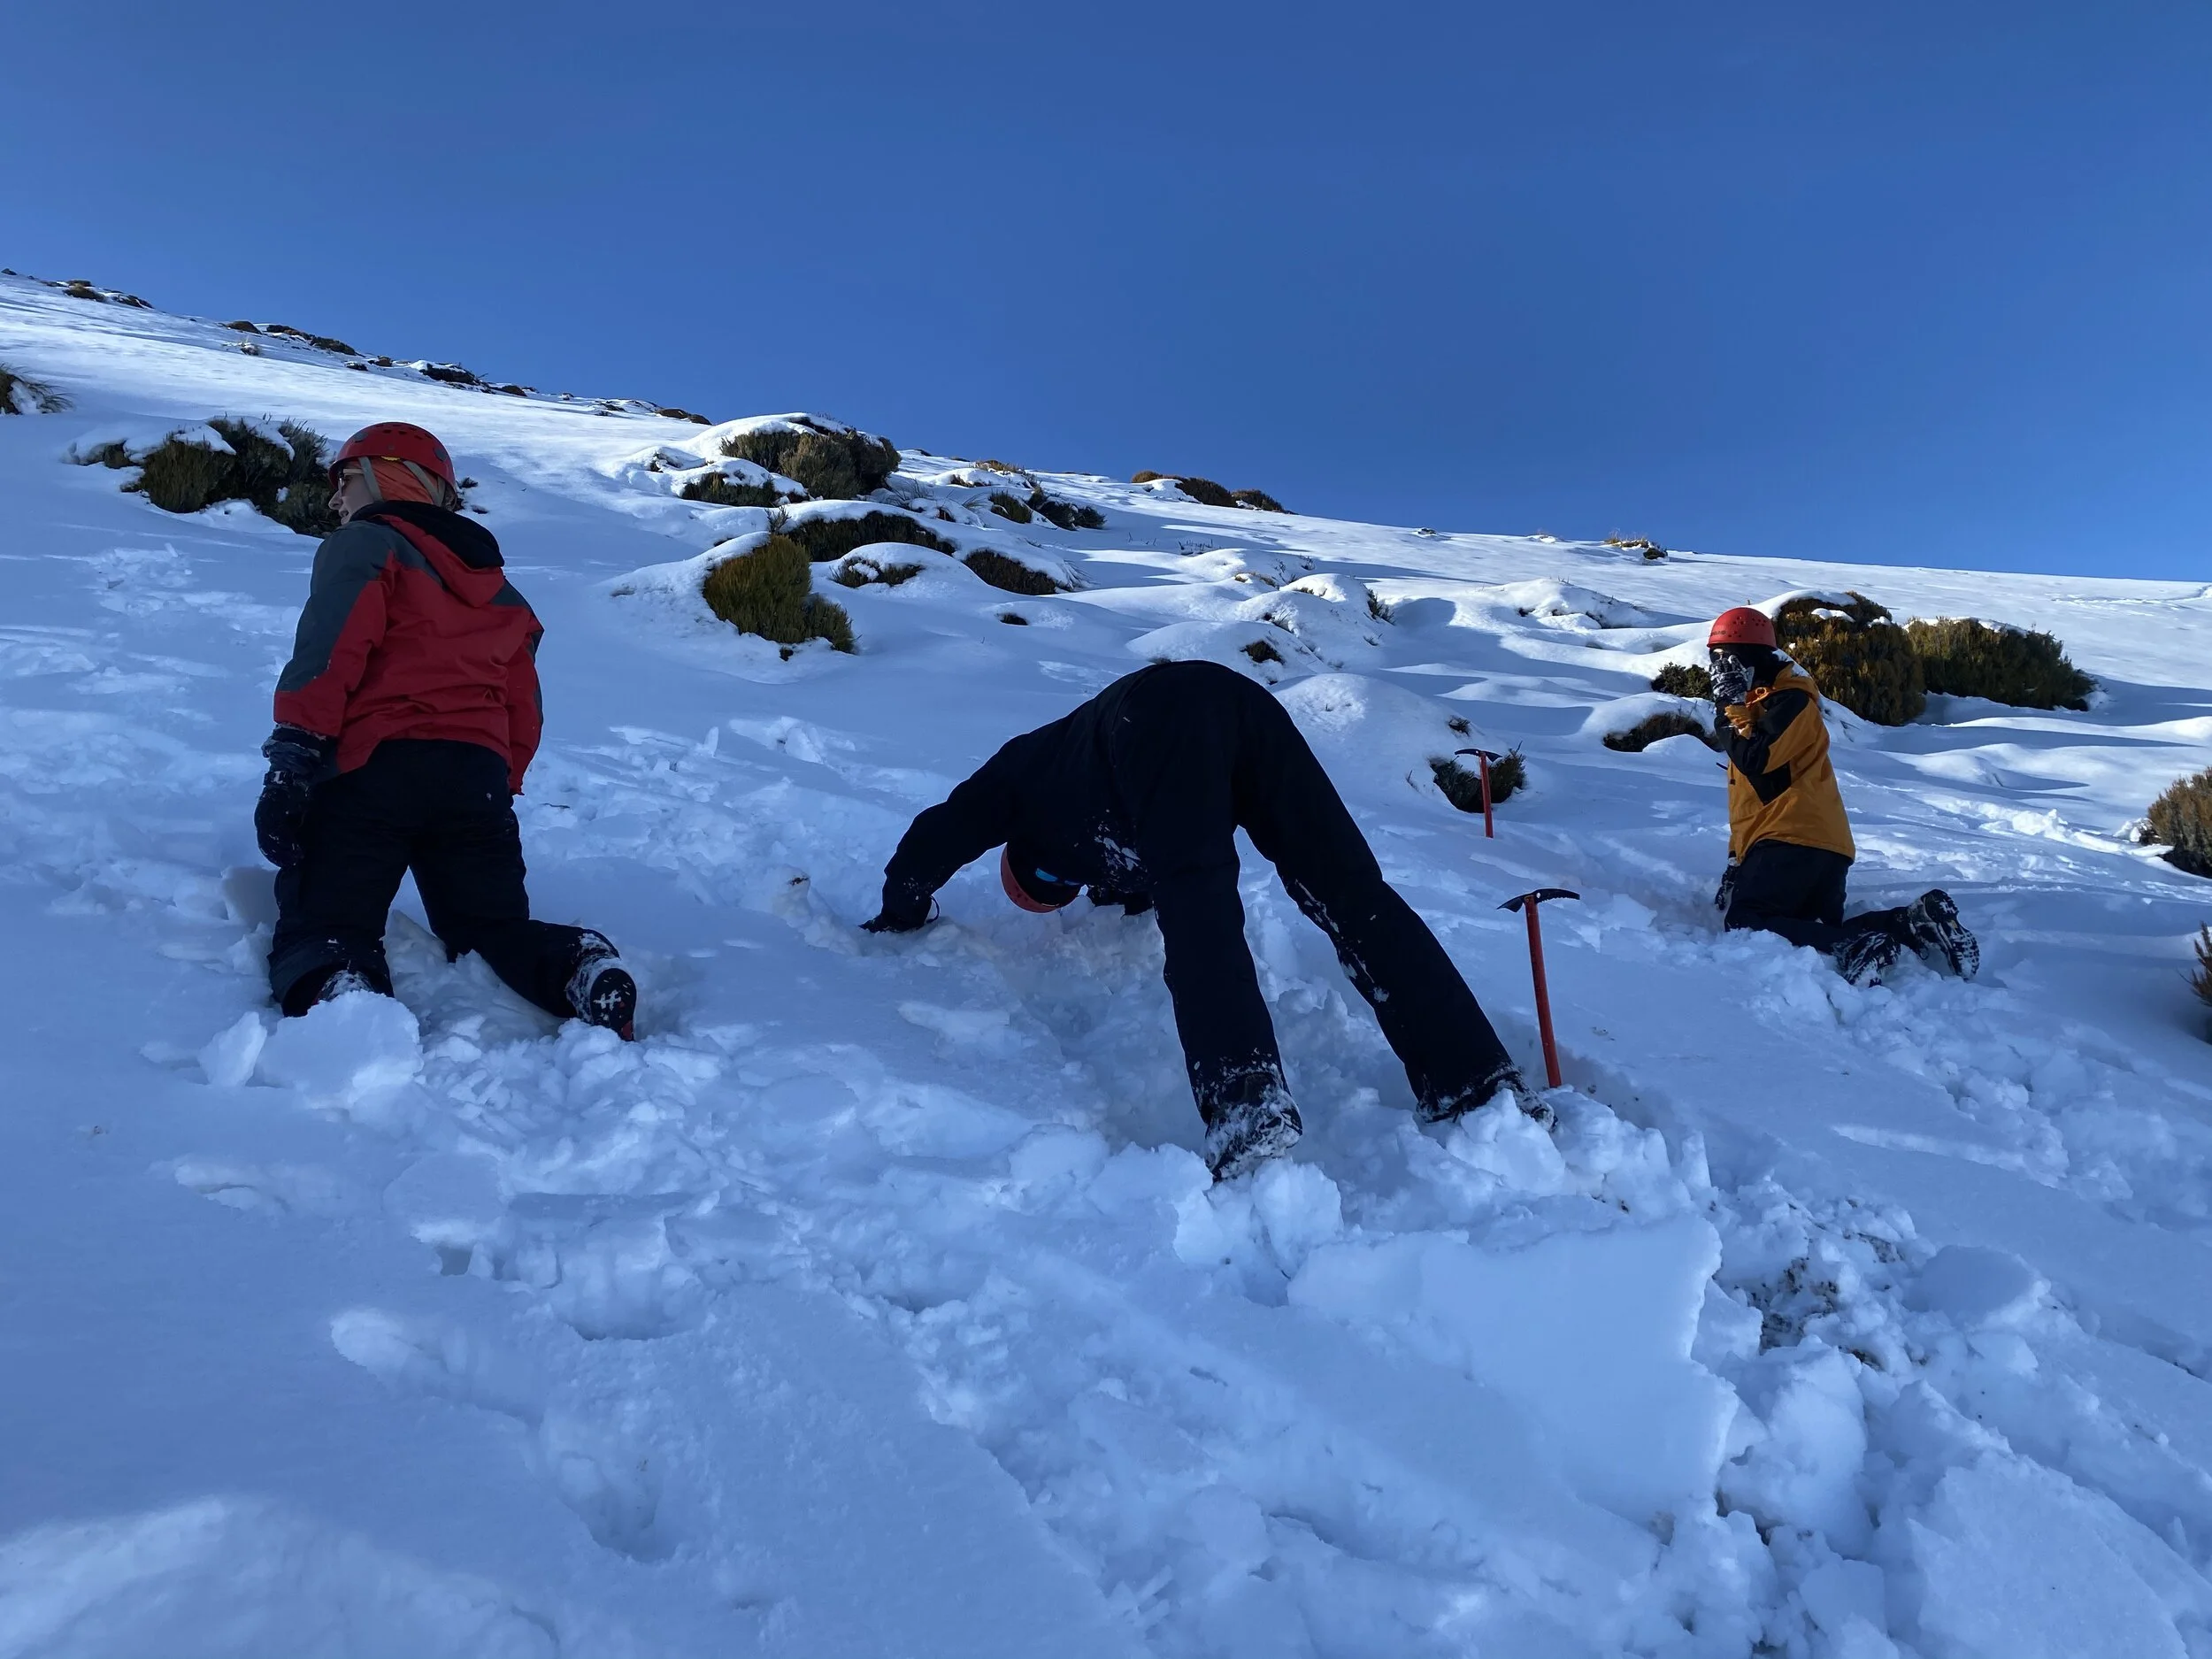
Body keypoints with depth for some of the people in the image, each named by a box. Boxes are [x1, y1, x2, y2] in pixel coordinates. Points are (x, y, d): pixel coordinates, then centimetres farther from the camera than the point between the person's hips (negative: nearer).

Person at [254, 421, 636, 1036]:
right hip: (478, 778, 5)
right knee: (496, 925, 13)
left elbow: (327, 658, -9)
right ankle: (581, 969, -19)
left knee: (324, 924, 0)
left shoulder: (364, 546, 7)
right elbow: (523, 712, 24)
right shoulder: (500, 590, 27)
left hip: (372, 768, -5)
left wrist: (291, 764, -13)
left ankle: (335, 993, -35)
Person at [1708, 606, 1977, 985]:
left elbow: (1755, 761, -20)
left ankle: (1854, 949, -30)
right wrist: (1738, 858, 25)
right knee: (1818, 938, 3)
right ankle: (1914, 923, -5)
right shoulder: (1755, 706, 28)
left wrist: (1730, 708, -7)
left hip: (1796, 840, -10)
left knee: (1746, 928, -21)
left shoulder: (1790, 700, -1)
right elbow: (1747, 795, 28)